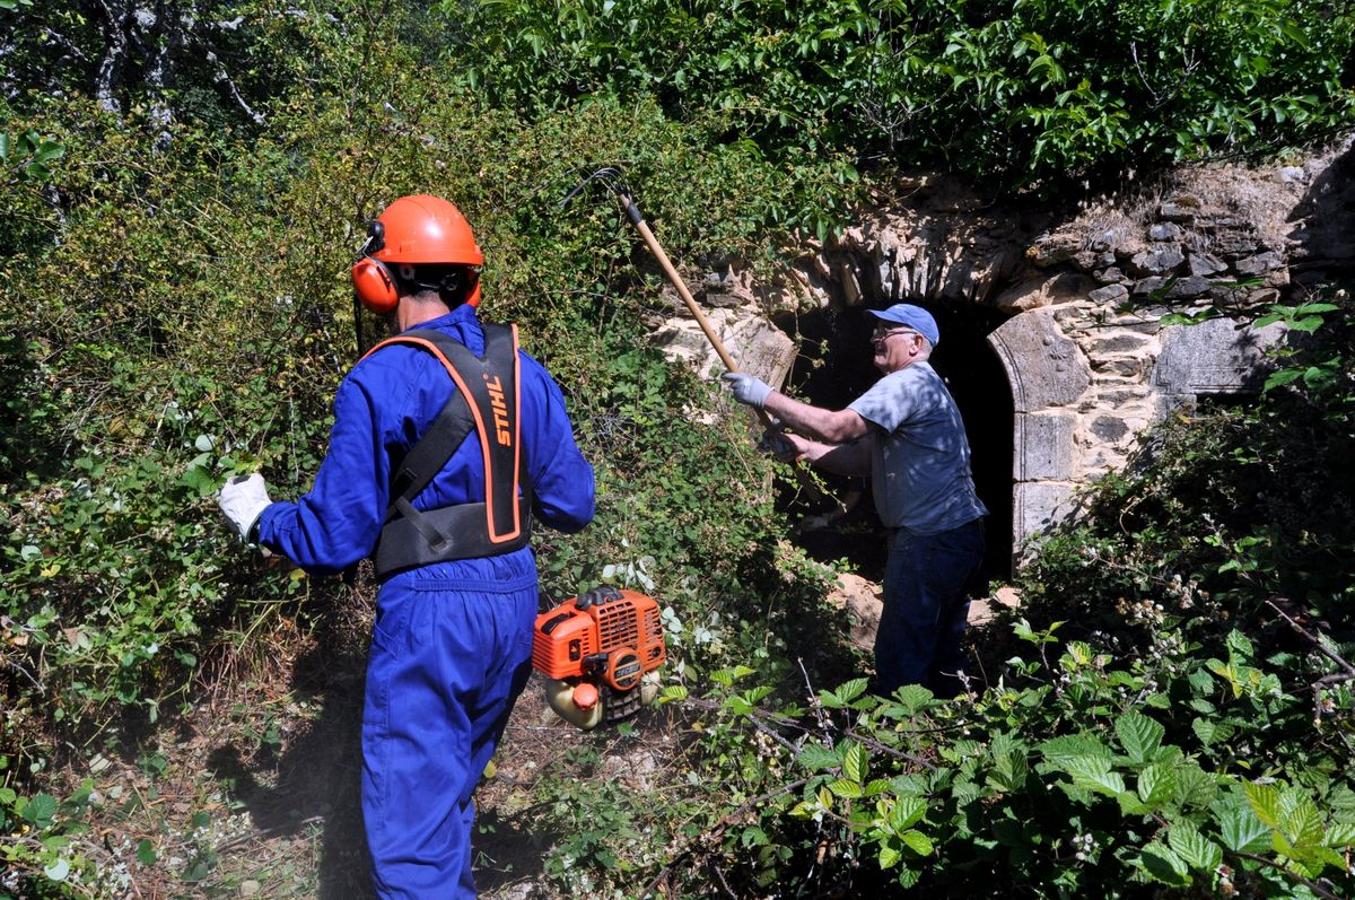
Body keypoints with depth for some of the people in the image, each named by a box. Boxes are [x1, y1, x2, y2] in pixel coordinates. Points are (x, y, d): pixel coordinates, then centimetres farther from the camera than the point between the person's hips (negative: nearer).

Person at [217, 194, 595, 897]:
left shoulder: (378, 382, -12)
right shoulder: (525, 371, 5)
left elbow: (336, 537, -8)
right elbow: (571, 506, 7)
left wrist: (259, 521, 12)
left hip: (430, 609, -7)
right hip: (516, 601, 7)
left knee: (413, 825, 3)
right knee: (454, 782, 25)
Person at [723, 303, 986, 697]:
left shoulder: (909, 383, -14)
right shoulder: (915, 386, 21)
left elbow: (836, 427, -26)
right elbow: (863, 458, 13)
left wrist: (766, 396, -20)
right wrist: (804, 449, -2)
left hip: (931, 540, -11)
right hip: (955, 534, 11)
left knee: (900, 661, -6)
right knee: (940, 651, 20)